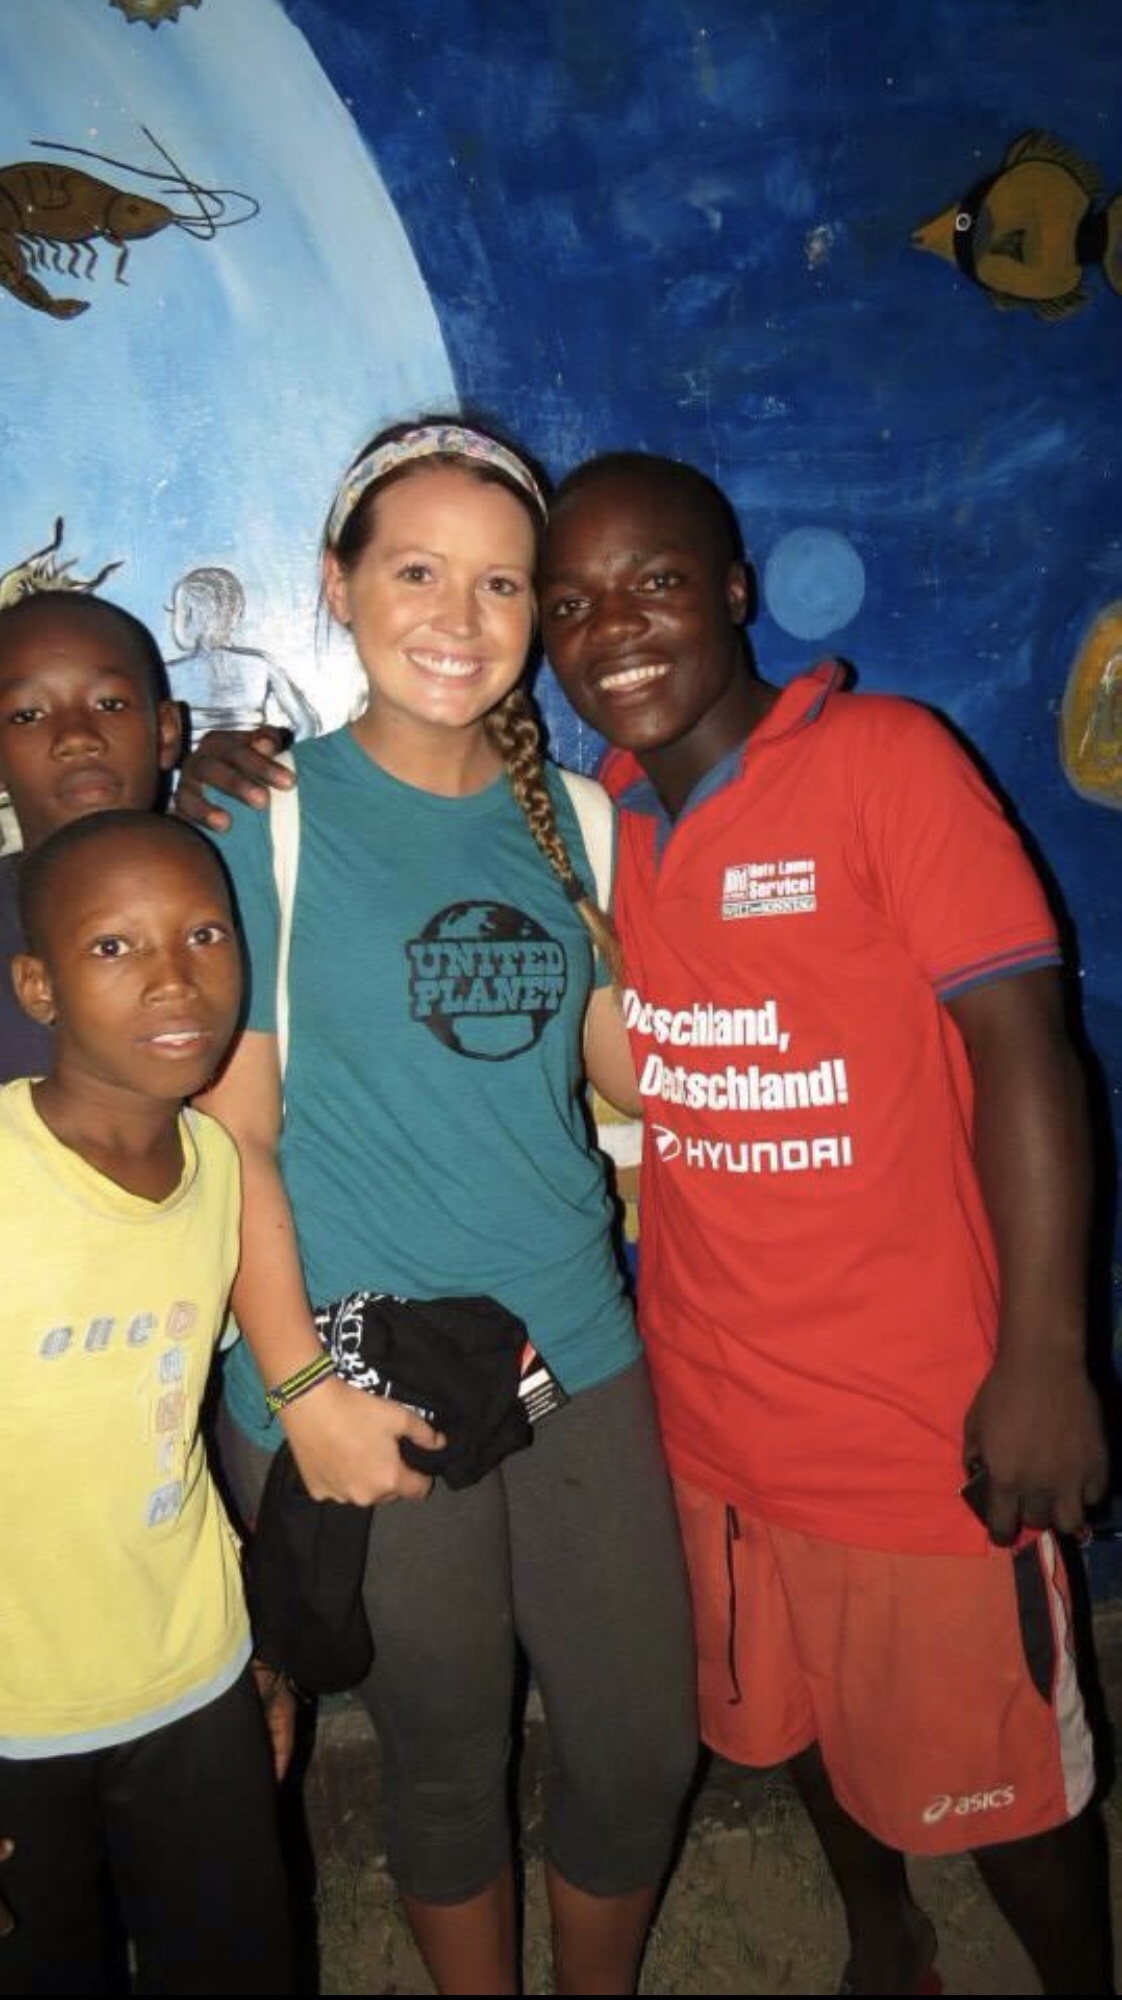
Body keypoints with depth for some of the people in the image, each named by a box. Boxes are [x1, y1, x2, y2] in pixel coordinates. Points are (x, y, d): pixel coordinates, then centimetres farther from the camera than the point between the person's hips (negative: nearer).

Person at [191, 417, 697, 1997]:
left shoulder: (572, 816, 5)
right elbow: (235, 1130, -8)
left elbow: (627, 1064, 7)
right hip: (370, 1390, -4)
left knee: (646, 1750, 15)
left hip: (579, 1357, 4)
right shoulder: (267, 818, -7)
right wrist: (299, 1385, -13)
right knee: (449, 1764, 16)